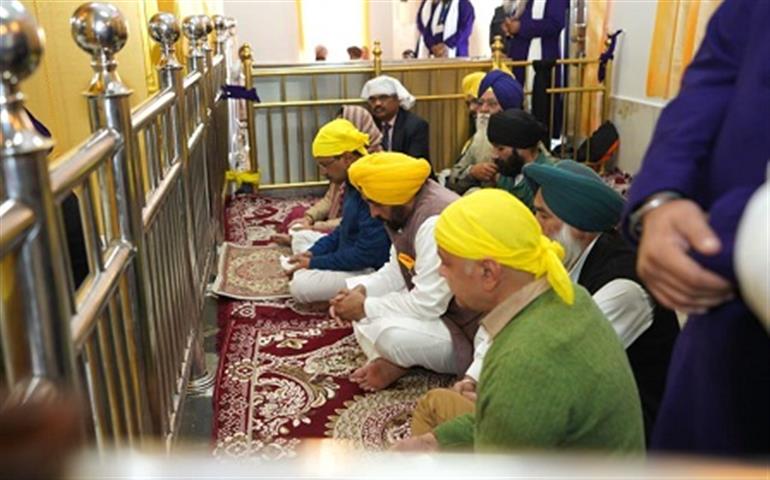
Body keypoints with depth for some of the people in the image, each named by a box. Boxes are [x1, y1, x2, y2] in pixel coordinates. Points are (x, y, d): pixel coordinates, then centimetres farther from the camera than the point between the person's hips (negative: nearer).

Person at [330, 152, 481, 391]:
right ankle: (389, 361, -5)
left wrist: (365, 307, -19)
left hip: (465, 335, -10)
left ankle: (395, 362, -1)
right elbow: (396, 270, 12)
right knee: (352, 292, 8)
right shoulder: (405, 209, 0)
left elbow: (427, 304, -30)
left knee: (383, 331, -33)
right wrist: (361, 291, -7)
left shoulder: (436, 222, -30)